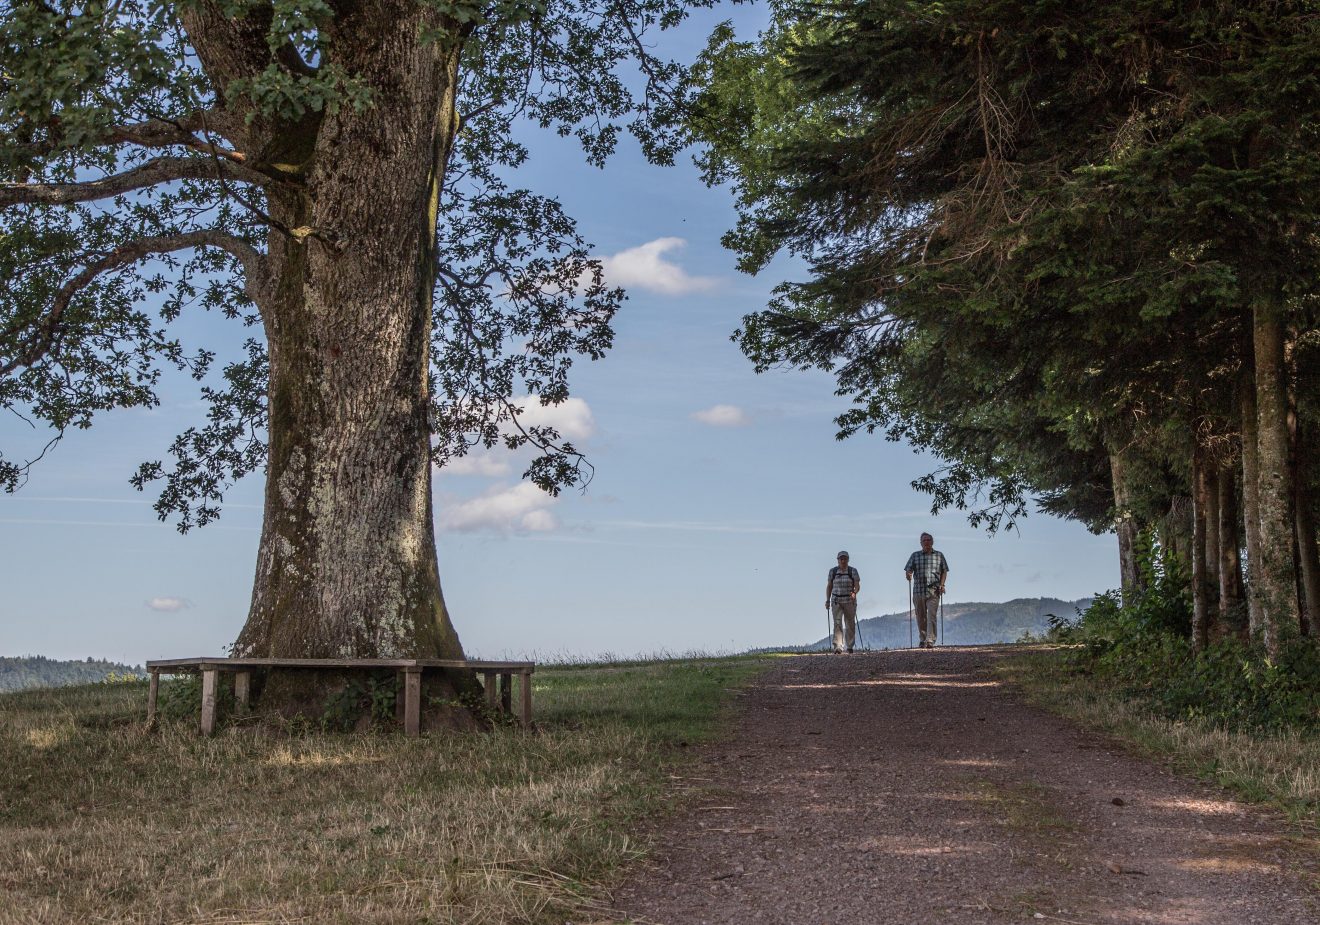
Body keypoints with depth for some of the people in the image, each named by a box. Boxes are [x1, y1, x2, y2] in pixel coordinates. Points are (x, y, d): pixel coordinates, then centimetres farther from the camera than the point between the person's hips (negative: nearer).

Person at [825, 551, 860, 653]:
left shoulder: (853, 571, 2)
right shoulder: (833, 571, 6)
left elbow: (857, 585, -5)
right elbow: (829, 587, 10)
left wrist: (854, 592, -26)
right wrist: (827, 600, 4)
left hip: (850, 601, 0)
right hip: (836, 601, 0)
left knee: (850, 624, 7)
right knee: (837, 623, -12)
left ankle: (850, 646, 21)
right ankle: (838, 647, -19)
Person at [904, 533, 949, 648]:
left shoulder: (939, 555, 10)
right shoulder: (915, 556, 10)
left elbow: (944, 571, 12)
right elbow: (908, 570, 6)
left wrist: (942, 585, -3)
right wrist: (909, 575, -17)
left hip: (934, 591, -2)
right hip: (918, 590, 2)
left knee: (932, 616, -12)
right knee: (920, 617, 6)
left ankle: (930, 641, -17)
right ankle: (923, 640, 18)